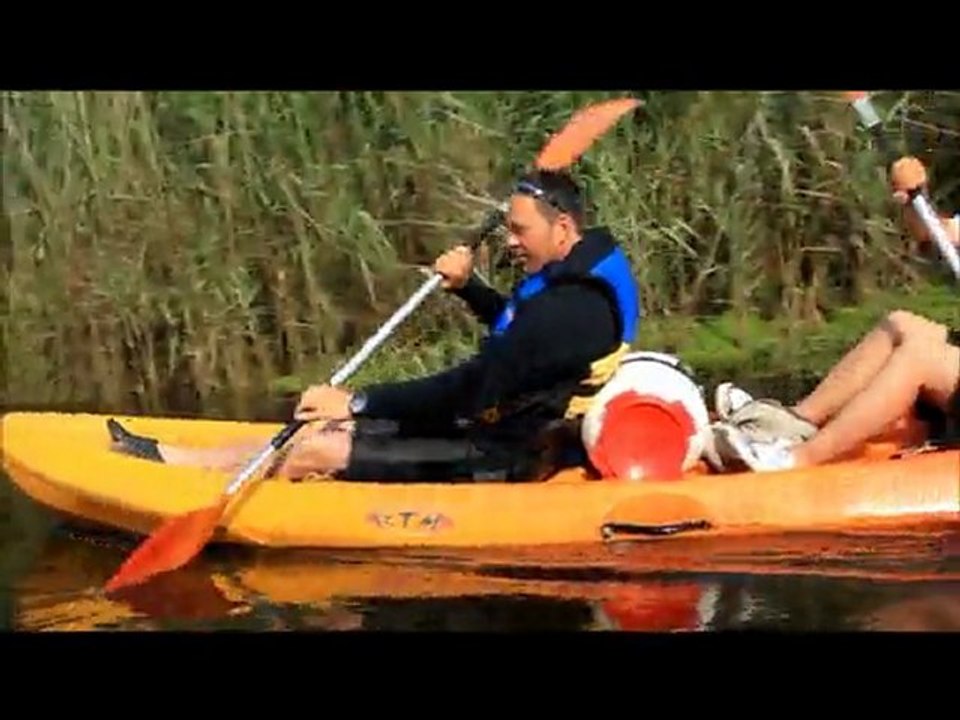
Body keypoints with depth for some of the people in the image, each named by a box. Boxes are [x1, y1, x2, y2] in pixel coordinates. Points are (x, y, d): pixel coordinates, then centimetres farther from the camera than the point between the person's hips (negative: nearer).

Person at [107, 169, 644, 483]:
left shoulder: (571, 306, -26)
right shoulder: (578, 278, 7)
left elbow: (474, 386, -29)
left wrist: (358, 403, -25)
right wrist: (467, 286, 10)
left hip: (500, 464, -10)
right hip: (510, 433, 10)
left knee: (316, 450, -11)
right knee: (330, 428, 9)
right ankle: (172, 458, 13)